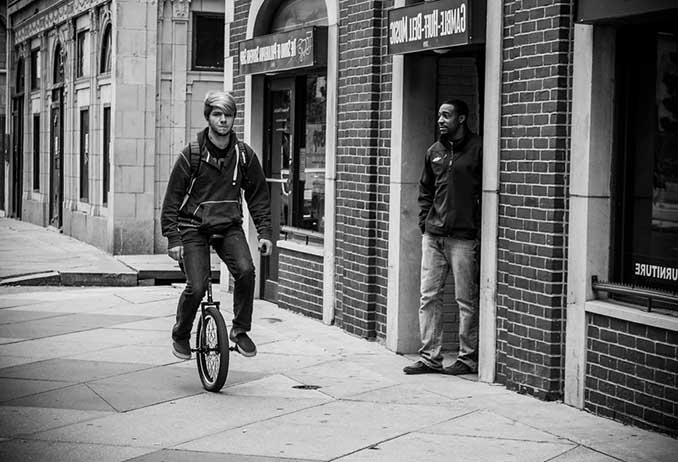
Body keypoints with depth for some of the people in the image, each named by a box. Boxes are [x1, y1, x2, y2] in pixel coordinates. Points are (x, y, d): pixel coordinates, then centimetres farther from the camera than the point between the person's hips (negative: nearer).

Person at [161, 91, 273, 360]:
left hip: (229, 227, 2)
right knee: (196, 287, -14)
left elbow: (258, 196, 10)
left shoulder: (244, 155, 1)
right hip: (194, 228, -2)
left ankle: (240, 331, -4)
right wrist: (172, 238, -10)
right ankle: (180, 335, 14)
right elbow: (172, 198, -3)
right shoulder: (191, 155, -6)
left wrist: (264, 233, 2)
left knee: (245, 271, -23)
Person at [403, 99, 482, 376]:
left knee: (466, 300, 2)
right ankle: (430, 357, 13)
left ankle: (468, 358, 13)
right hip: (433, 236, 6)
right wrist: (424, 223, 10)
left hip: (464, 237, -6)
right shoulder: (434, 152, 13)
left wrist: (480, 232, -10)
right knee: (429, 296, 6)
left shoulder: (478, 149, -5)